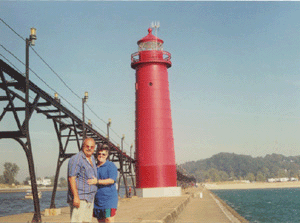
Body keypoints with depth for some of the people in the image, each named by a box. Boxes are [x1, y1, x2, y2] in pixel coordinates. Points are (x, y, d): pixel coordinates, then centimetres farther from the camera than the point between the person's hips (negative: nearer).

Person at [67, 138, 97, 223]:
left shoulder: (92, 159, 16)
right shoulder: (76, 159, -11)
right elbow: (71, 178, -18)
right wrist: (76, 196, -24)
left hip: (90, 198, 9)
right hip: (79, 198, -9)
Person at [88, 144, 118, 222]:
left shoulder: (111, 166, -4)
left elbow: (111, 180, -18)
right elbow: (90, 182, 27)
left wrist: (97, 181, -29)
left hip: (109, 199, -6)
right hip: (97, 200, 6)